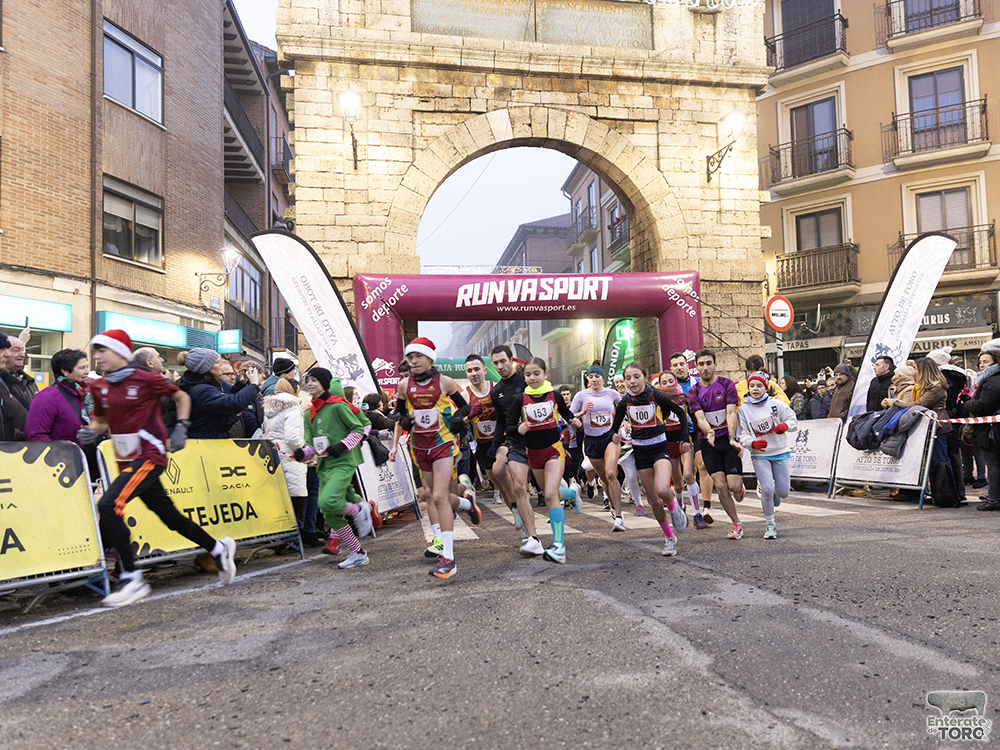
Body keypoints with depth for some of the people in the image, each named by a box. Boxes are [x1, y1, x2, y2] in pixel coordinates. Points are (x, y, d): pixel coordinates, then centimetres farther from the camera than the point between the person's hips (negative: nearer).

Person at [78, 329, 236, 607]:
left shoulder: (145, 380, -8)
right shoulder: (99, 387, 9)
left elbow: (182, 397, 5)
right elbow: (101, 419, 22)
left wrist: (181, 428, -5)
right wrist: (90, 431, 1)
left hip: (149, 457, -7)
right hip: (126, 461, 7)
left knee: (108, 505, -22)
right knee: (170, 517, 13)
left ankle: (133, 580, -13)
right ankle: (219, 549, 33)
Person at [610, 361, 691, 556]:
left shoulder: (658, 397, -13)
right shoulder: (624, 403, -5)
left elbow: (680, 412, 2)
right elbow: (615, 427, 6)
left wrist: (685, 438, 0)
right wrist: (615, 437, -16)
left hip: (659, 448, -3)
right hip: (640, 451, 3)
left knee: (662, 489, -29)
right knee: (654, 501, 5)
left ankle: (674, 507, 6)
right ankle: (669, 538, 23)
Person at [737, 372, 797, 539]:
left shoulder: (776, 404, -3)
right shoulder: (743, 409, -3)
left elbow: (793, 420, 6)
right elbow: (742, 434, -2)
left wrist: (785, 425, -17)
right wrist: (753, 443, -22)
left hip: (780, 452, 1)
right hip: (759, 455, -1)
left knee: (784, 492, 3)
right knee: (767, 489, -16)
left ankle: (774, 493, 43)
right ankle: (770, 525, 4)